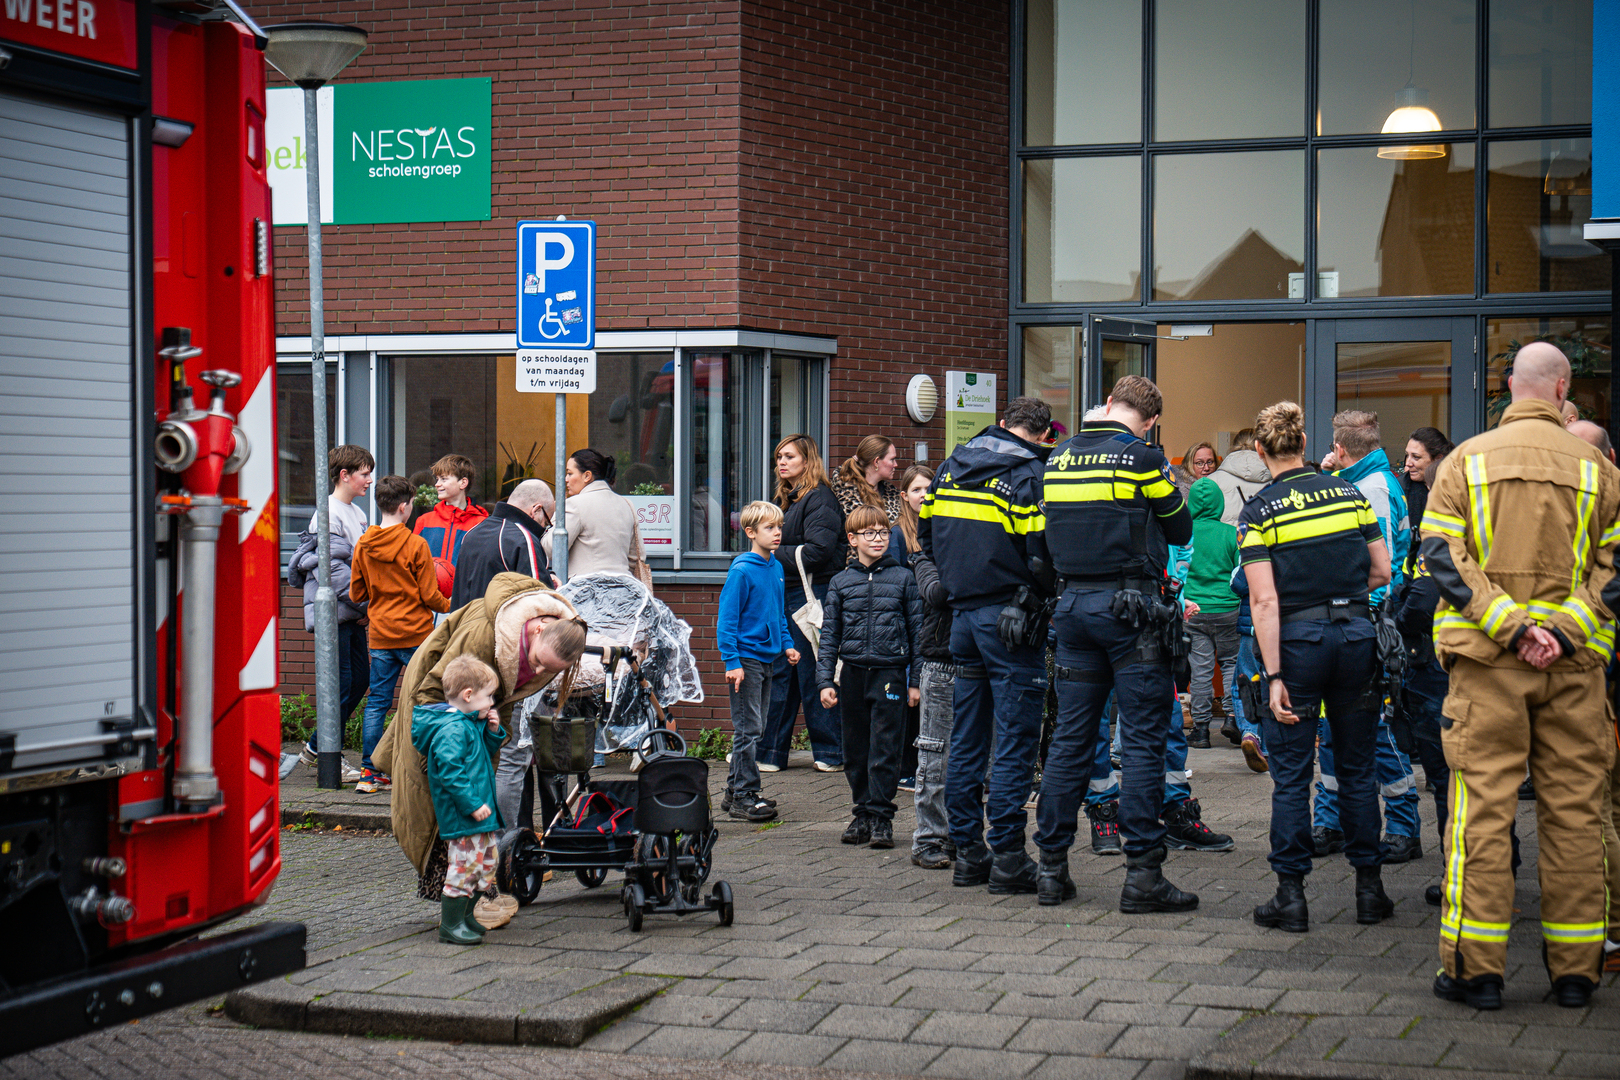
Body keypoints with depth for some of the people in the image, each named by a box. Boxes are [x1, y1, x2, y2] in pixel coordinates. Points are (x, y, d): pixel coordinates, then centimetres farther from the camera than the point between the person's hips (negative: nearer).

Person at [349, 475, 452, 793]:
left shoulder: (363, 546, 3)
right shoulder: (415, 545, -11)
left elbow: (356, 594, 9)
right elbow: (429, 596, -8)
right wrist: (450, 607, 11)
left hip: (379, 635, 5)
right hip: (416, 635, -4)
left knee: (376, 704, 7)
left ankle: (369, 773, 6)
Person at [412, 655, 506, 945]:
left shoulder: (471, 724, 13)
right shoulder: (452, 730, -20)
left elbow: (485, 751, 29)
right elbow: (449, 771, -26)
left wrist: (494, 732, 9)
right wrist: (472, 803, -26)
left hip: (480, 813, 11)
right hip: (460, 816, -11)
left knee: (487, 862, 17)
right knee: (465, 865, -9)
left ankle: (465, 916, 30)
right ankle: (450, 925, 0)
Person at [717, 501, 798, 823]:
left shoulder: (776, 568, 10)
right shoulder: (741, 571, -13)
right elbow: (726, 619, -14)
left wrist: (786, 643, 11)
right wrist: (732, 662, -18)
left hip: (767, 657, 8)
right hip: (746, 659, -8)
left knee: (754, 728, 13)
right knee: (748, 729, -6)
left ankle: (735, 791, 21)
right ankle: (744, 796, -1)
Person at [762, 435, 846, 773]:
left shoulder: (819, 498, -9)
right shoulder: (786, 498, 19)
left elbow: (818, 550, -19)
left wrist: (774, 555, -12)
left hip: (811, 594, -9)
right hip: (784, 593, 9)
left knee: (812, 673, -4)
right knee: (779, 673, 8)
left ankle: (830, 751, 5)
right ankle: (770, 753, 10)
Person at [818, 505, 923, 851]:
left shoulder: (903, 578, 4)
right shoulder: (841, 582, 8)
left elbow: (917, 629, 5)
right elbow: (829, 633, 10)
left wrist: (915, 681, 2)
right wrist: (826, 680, 1)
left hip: (890, 672, -2)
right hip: (852, 673, 3)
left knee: (885, 749, -4)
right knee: (855, 751, 8)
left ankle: (881, 816, 2)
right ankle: (863, 812, 19)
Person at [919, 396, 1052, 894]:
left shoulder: (951, 465, 11)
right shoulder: (1031, 473, -10)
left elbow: (927, 534, 16)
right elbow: (1042, 552, -17)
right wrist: (1038, 597, 1)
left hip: (961, 614, 7)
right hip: (1010, 619, -6)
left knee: (965, 740, 11)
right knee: (1015, 741, -2)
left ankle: (967, 852, 15)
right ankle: (1007, 857, -3)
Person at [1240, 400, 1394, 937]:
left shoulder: (1258, 512, -7)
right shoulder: (1349, 493, 4)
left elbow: (1265, 601, -13)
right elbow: (1382, 572, 7)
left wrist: (1274, 676, -13)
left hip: (1297, 639, -3)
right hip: (1357, 634, 3)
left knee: (1290, 775, 3)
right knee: (1357, 768, 13)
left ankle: (1291, 896, 3)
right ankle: (1369, 887, 17)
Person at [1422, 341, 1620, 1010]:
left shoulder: (1467, 460, 4)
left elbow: (1441, 554, -6)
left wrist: (1511, 625, -11)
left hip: (1488, 661, -1)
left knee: (1483, 808, 0)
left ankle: (1476, 968, -1)